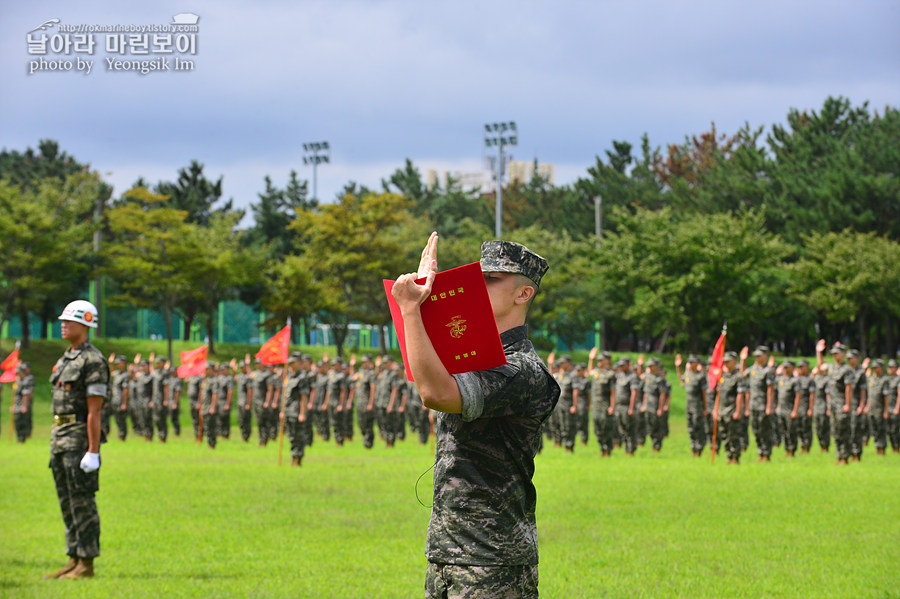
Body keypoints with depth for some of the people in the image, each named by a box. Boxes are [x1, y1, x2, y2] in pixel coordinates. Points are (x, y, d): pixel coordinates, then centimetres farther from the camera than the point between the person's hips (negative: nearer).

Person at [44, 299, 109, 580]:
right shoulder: (65, 360, 17)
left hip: (80, 438, -9)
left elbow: (94, 411, -17)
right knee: (67, 503, 10)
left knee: (83, 503, -6)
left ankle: (87, 564, -3)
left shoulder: (93, 361, -12)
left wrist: (93, 452, -20)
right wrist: (55, 446, 19)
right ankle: (74, 561, 14)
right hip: (60, 437, 9)